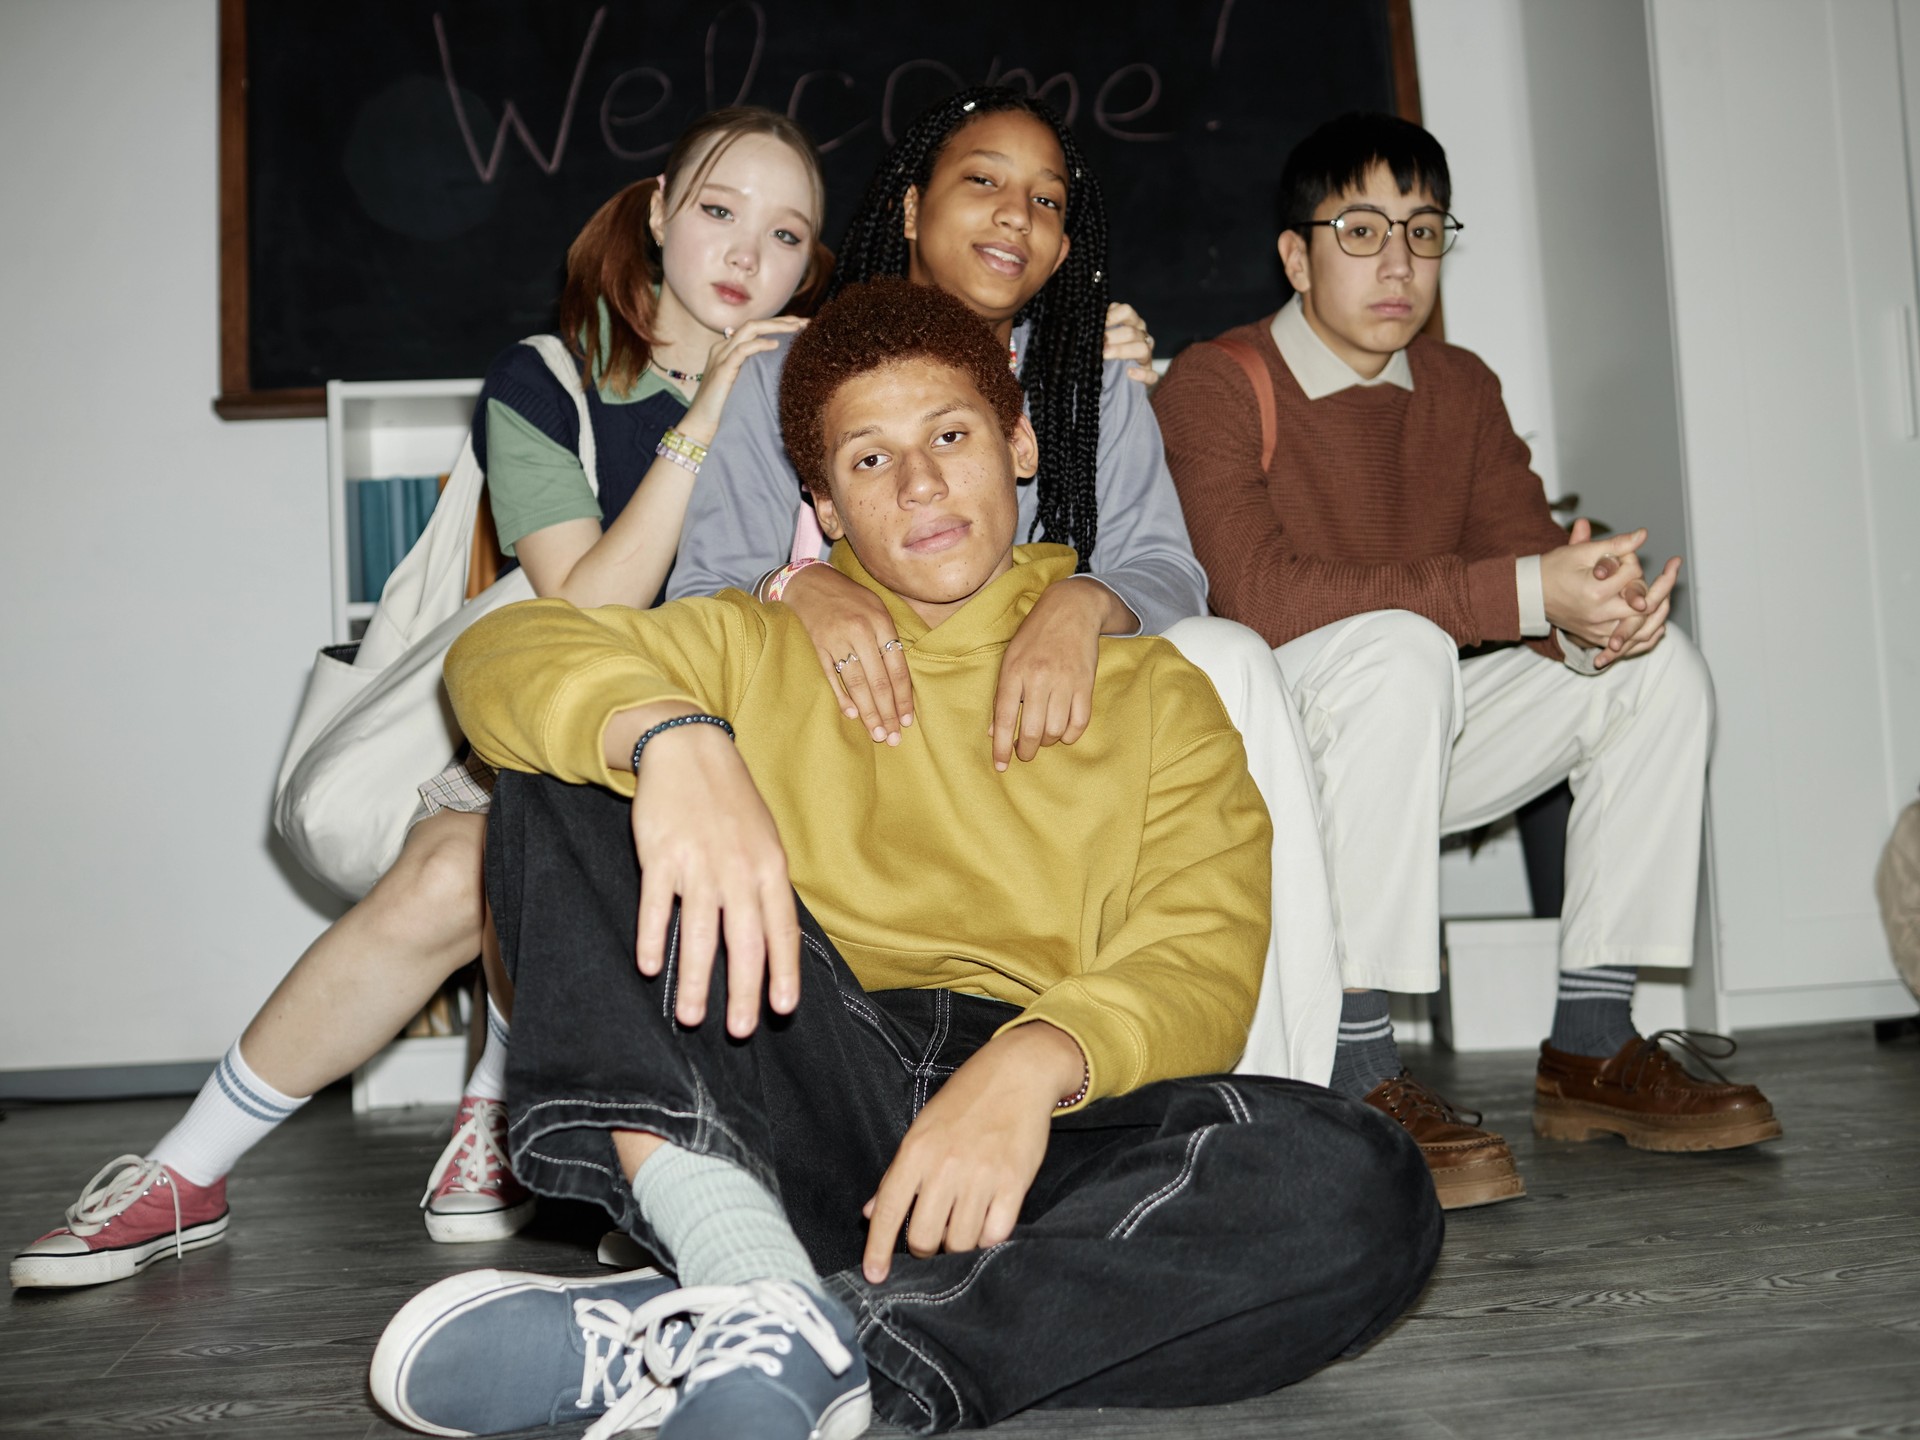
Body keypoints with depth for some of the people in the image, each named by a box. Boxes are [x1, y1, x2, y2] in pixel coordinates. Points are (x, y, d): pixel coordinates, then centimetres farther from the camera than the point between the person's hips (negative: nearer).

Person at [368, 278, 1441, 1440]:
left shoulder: (1155, 692, 18)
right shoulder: (759, 647, 20)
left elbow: (1202, 967, 3)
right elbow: (504, 654, 1)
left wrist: (1038, 1061, -20)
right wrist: (670, 733, -23)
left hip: (1045, 1123, 0)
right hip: (800, 1086, 1)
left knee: (1360, 1185, -29)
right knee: (573, 768, -12)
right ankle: (747, 1265, -32)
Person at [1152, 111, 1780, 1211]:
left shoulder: (1462, 390, 11)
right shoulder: (1214, 389, -11)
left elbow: (1532, 558, 2)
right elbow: (1261, 595, -27)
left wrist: (1594, 611, -25)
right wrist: (1525, 593, -31)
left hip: (1415, 751, 7)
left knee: (1659, 665, -5)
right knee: (1397, 646, -35)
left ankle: (1592, 1046, -3)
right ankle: (1360, 1070, -30)